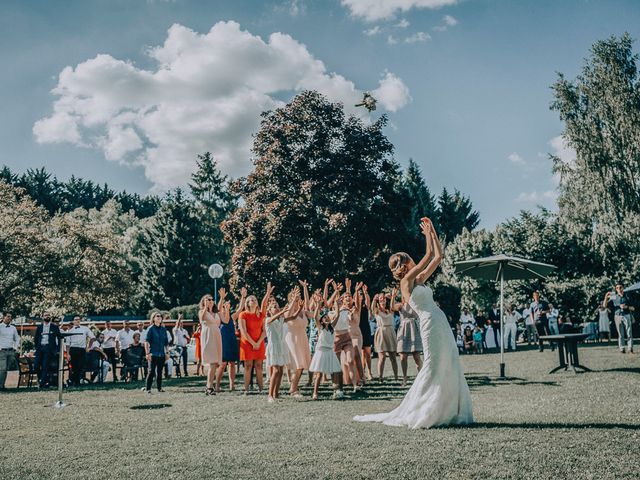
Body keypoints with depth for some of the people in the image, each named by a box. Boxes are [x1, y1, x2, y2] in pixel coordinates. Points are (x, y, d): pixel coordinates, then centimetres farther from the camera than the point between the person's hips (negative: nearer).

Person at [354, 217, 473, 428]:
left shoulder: (419, 280, 17)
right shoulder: (406, 282, -5)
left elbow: (438, 257, 19)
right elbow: (429, 255, -8)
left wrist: (433, 232, 17)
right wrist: (427, 234, 4)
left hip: (442, 324, 8)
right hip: (430, 324, -8)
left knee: (449, 368, 9)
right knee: (433, 368, -5)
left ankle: (448, 411, 18)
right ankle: (416, 414, 5)